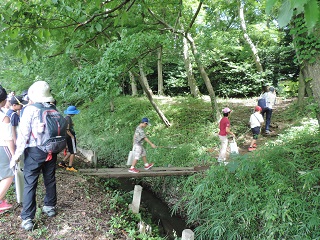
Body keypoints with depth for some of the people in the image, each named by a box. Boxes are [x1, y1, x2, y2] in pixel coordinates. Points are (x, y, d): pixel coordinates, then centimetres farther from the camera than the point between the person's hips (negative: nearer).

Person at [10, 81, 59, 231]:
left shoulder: (30, 109, -10)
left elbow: (23, 134, -12)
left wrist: (16, 156, -7)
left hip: (34, 151, -4)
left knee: (30, 184, 2)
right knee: (50, 180, 18)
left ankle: (27, 219, 4)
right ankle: (50, 207, 34)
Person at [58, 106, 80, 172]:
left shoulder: (66, 118, 12)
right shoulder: (68, 119, -18)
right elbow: (67, 130, -23)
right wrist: (73, 137, -17)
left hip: (68, 137, 10)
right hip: (70, 137, -10)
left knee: (70, 151, 19)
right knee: (73, 152, -1)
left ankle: (62, 163, 23)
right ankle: (70, 167, 5)